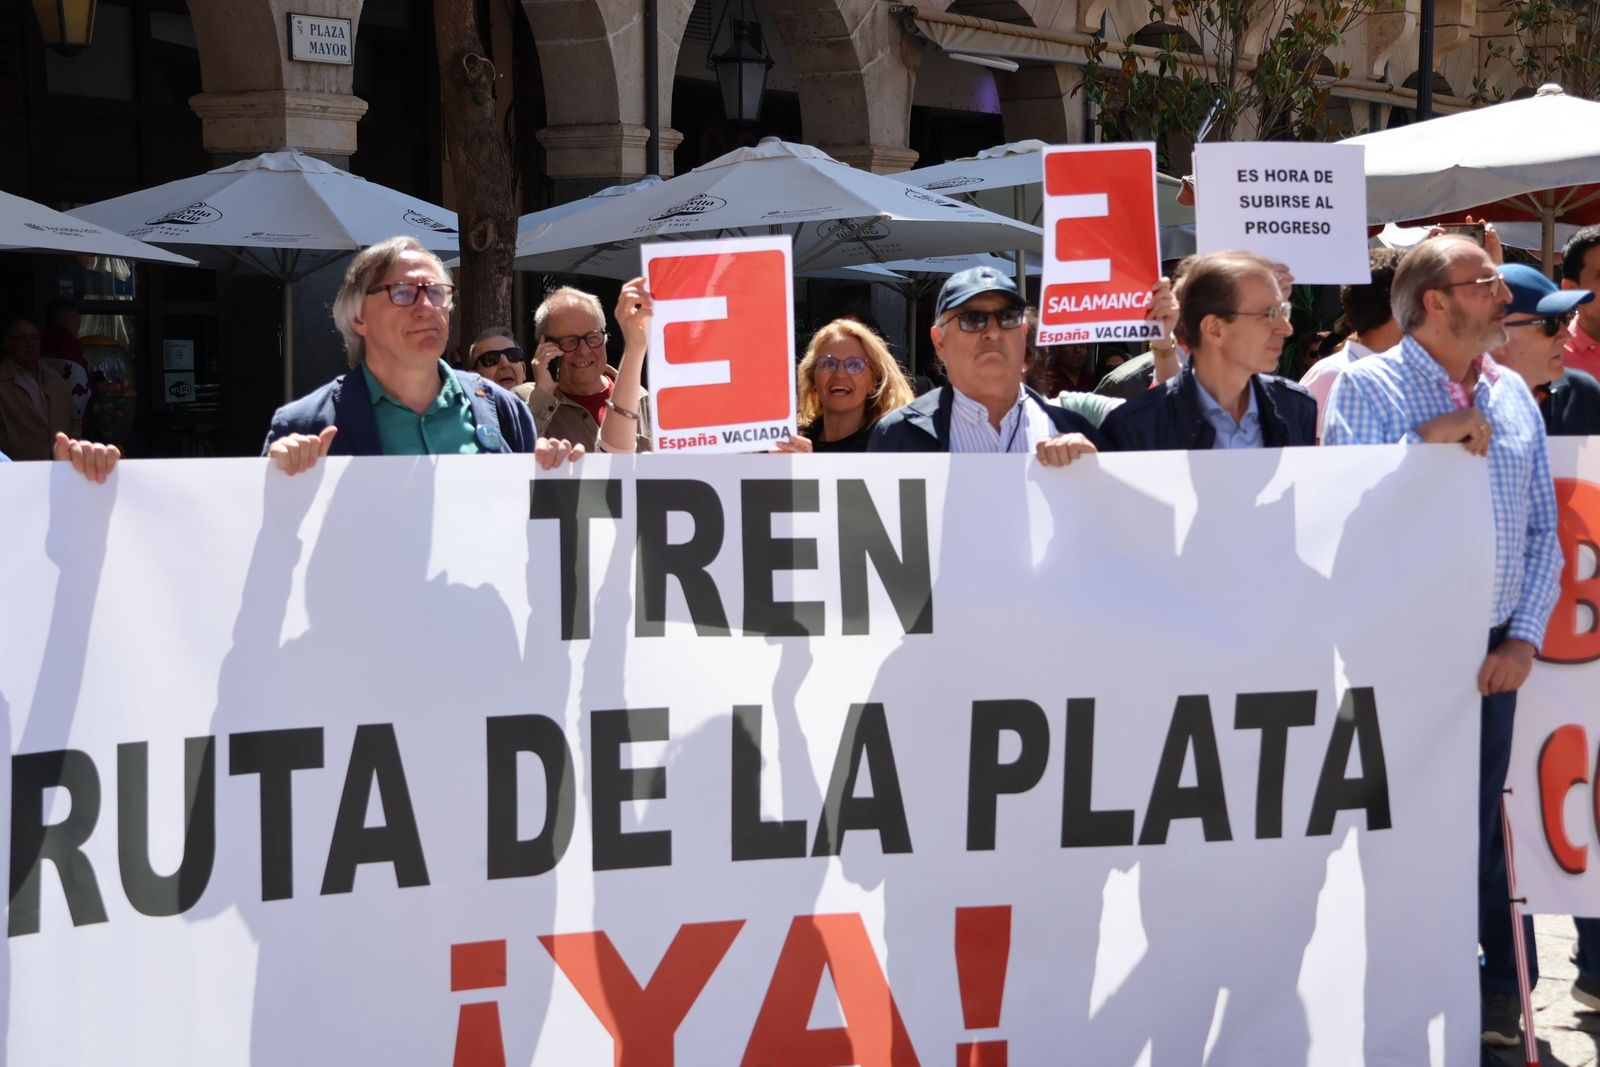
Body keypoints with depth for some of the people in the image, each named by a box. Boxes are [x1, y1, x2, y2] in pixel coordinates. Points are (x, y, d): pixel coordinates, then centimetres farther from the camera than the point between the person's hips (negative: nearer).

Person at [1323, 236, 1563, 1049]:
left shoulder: (1513, 394, 10)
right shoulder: (1367, 386, -6)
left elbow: (1544, 531, 10)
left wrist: (1524, 639, 0)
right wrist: (1430, 437, -21)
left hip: (1492, 654, 5)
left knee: (1479, 827, 11)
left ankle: (1491, 996, 22)